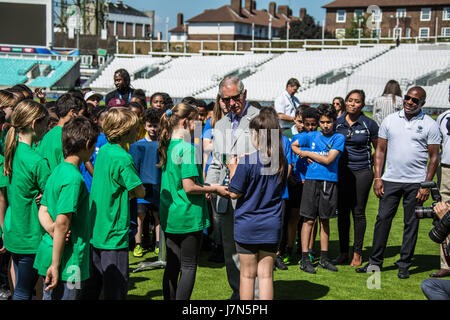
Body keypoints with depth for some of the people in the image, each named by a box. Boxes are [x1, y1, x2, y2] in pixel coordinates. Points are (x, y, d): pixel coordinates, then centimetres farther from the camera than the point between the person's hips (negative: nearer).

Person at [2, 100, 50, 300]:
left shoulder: (11, 151, 4)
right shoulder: (37, 161, -21)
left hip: (12, 233, 8)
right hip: (30, 237, -8)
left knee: (21, 289, 20)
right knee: (23, 293, 2)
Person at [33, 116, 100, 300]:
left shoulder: (57, 171, 11)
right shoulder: (74, 178, -18)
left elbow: (43, 211, 10)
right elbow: (62, 223, -22)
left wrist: (51, 228, -9)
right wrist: (56, 265, -20)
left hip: (47, 255, 9)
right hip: (67, 264, -9)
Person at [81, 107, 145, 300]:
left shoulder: (103, 151, 8)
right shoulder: (123, 158, -17)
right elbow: (140, 192, -10)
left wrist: (122, 192, 2)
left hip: (94, 231, 9)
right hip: (114, 234, -9)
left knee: (91, 286, 16)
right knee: (116, 290, -1)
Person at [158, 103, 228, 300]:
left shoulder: (167, 146, 10)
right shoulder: (187, 148, -17)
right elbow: (189, 187, -20)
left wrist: (204, 187, 17)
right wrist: (213, 189, -6)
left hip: (169, 216, 8)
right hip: (188, 217, -8)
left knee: (172, 266, 13)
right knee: (188, 267, 1)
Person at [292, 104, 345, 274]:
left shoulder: (339, 138, 1)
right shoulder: (311, 136, 8)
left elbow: (328, 159, -8)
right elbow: (294, 146, 20)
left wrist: (308, 153, 0)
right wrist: (305, 155, 2)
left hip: (330, 182, 0)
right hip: (311, 180, 0)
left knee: (325, 220, 9)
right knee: (308, 220, -2)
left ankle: (324, 258, 17)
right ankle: (304, 259, 0)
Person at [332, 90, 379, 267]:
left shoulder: (369, 124, -3)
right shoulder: (338, 122, 4)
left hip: (362, 171, -3)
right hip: (342, 171, 3)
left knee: (358, 212, 2)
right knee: (342, 211, 5)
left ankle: (357, 253, 12)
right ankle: (343, 252, 15)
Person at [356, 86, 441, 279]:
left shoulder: (430, 125, 0)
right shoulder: (390, 120, 7)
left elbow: (434, 157, 0)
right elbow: (380, 150, 9)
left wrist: (426, 185, -7)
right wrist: (377, 178, 1)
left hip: (416, 183, -2)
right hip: (390, 180, 2)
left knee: (411, 223, 4)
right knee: (383, 219, 1)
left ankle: (404, 265, 13)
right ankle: (375, 262, 11)